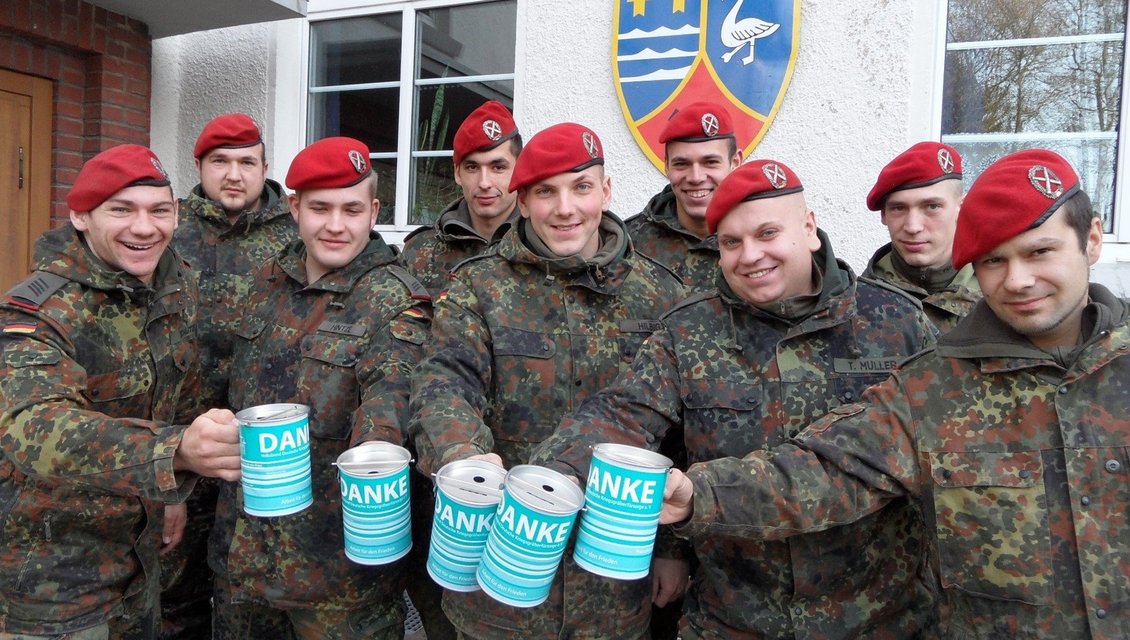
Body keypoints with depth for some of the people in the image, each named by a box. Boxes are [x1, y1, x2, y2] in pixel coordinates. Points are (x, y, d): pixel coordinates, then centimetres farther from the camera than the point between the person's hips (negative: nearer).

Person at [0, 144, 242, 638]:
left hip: (139, 547, 6)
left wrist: (174, 492, 11)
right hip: (51, 573, -6)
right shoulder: (40, 311, -24)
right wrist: (176, 450, -56)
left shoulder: (180, 288, -4)